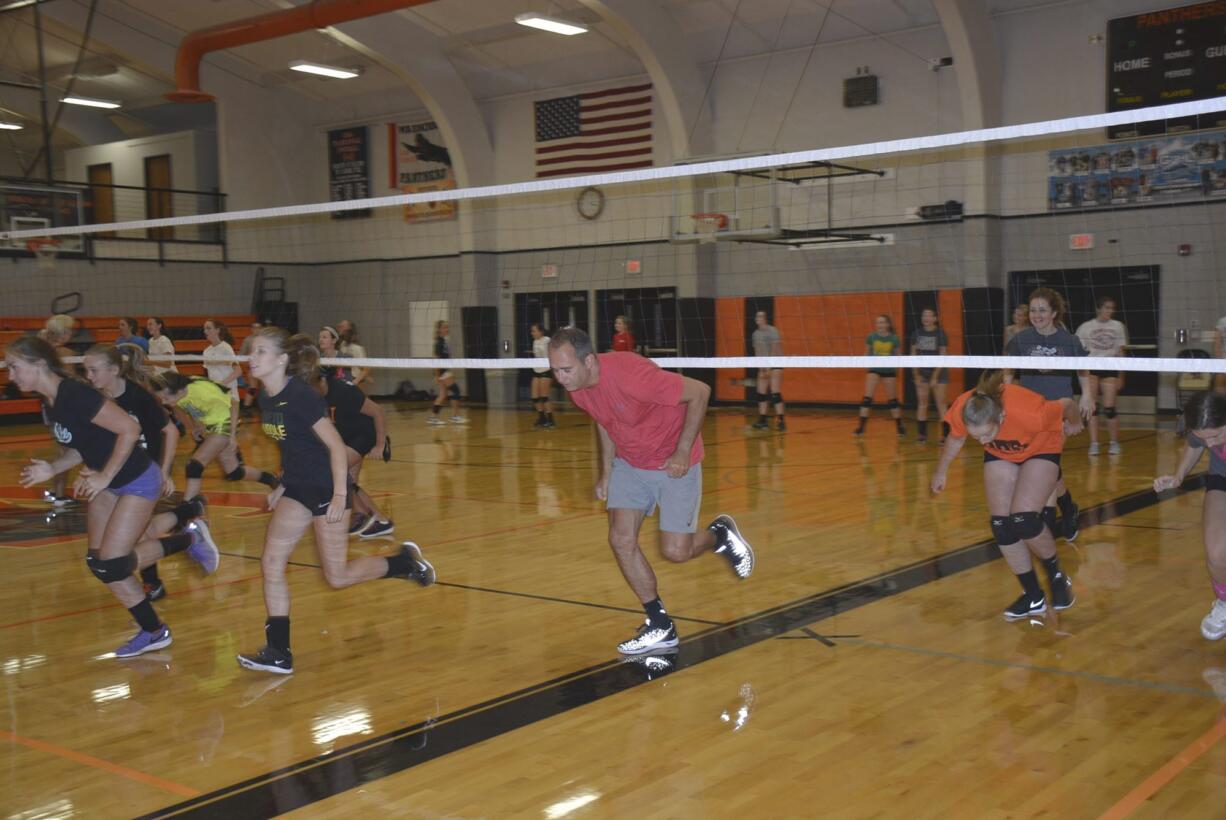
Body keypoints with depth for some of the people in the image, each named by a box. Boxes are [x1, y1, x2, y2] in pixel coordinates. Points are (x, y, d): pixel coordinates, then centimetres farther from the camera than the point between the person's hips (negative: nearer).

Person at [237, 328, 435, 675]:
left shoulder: (301, 395, -21)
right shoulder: (265, 398, 4)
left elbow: (336, 446, -20)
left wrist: (340, 496, -22)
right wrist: (282, 486, 16)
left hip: (327, 487, -8)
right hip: (297, 488, 8)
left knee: (337, 576, -2)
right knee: (270, 563, -1)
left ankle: (406, 562, 20)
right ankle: (279, 653, 4)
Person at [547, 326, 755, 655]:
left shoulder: (631, 375, -34)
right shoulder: (576, 388, -10)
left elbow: (700, 392, -26)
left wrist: (683, 452, -24)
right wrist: (607, 473, 9)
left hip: (674, 463, -6)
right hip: (629, 464, 6)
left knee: (675, 551, -7)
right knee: (621, 539, -6)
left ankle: (719, 534, 28)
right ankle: (660, 627, 8)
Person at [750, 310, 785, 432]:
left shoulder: (772, 331, -10)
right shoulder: (756, 334, 10)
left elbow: (775, 350, -15)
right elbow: (757, 351, 11)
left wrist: (768, 368, -19)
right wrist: (761, 368, 1)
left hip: (775, 364, -7)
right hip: (763, 366, 7)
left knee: (775, 394, -13)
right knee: (761, 393, 4)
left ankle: (781, 421, -12)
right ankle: (762, 420, 11)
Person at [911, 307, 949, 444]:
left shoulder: (940, 334, -8)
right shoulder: (917, 333, 2)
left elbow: (942, 357, -9)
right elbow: (913, 354, 4)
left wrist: (935, 377, -13)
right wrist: (916, 375, -2)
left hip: (938, 372, -3)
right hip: (922, 372, 3)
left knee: (941, 403, -4)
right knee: (922, 403, 3)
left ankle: (945, 433, -3)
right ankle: (922, 433, 7)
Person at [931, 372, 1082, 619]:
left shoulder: (1029, 413, -42)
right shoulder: (961, 411, -31)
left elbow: (1067, 405, -19)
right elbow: (955, 439, -5)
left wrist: (1074, 423, 4)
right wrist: (941, 472, 10)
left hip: (1040, 450, -4)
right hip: (999, 455, 4)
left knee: (1024, 520, -20)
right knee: (1001, 525, -7)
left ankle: (1057, 577, 8)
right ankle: (1033, 597, 9)